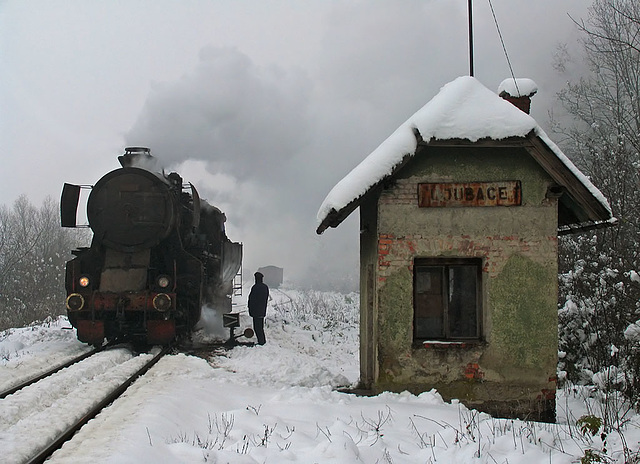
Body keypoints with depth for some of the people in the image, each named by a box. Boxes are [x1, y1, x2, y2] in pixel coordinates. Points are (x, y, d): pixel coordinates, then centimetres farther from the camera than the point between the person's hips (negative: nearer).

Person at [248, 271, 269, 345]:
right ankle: (263, 340, 23)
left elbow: (252, 299, -16)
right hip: (263, 310, 8)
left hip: (256, 310, -8)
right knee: (261, 326, 18)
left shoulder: (255, 287, -19)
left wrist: (250, 309, -7)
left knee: (257, 327, -2)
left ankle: (261, 341, -3)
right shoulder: (265, 287, 7)